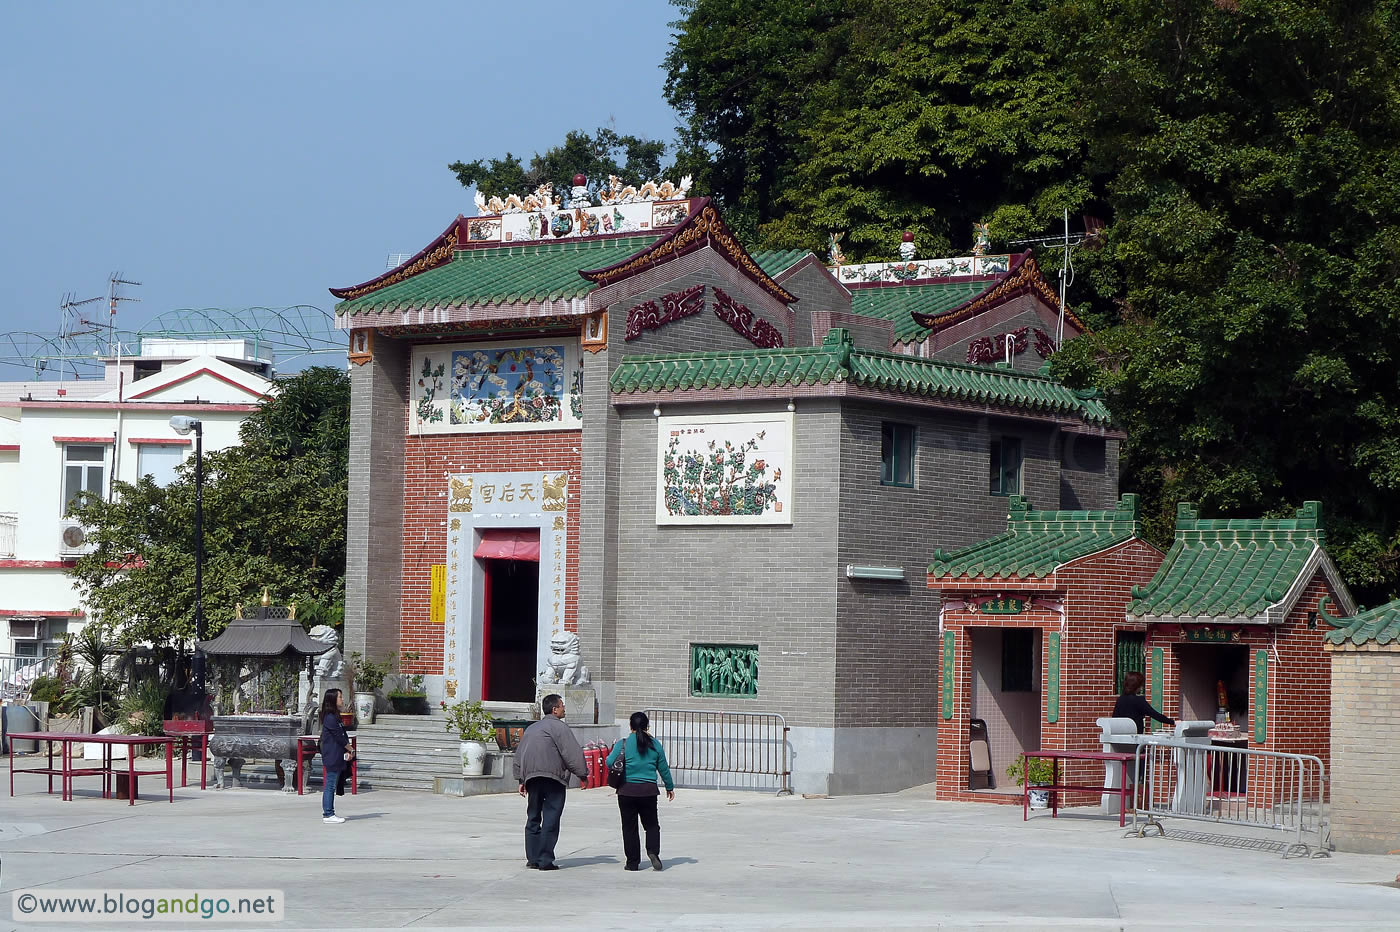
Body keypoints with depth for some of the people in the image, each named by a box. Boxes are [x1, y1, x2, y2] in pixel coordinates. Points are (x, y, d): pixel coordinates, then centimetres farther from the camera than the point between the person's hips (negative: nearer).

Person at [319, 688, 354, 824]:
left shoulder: (335, 717, 16)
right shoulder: (330, 718, -15)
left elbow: (343, 736, 13)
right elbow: (340, 737, -15)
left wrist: (347, 751, -1)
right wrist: (351, 750, -3)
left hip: (337, 759, 10)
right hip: (331, 758, -10)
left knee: (331, 787, 12)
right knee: (329, 786, -7)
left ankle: (328, 813, 17)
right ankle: (328, 815, -5)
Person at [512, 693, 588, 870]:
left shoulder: (531, 729, 21)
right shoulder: (558, 726, -4)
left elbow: (519, 755, 22)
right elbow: (573, 753, -10)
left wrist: (521, 780, 24)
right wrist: (583, 773, -1)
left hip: (531, 777, 7)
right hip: (553, 778, -7)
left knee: (533, 818, 13)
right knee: (551, 819, -5)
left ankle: (533, 858, 11)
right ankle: (545, 860, -9)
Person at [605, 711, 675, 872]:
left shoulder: (623, 744, -6)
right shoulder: (655, 744, 1)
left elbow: (609, 762, -7)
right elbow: (663, 768, 9)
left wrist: (612, 750, 16)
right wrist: (670, 787, 22)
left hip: (627, 790, -1)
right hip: (649, 790, 2)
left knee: (629, 827, 7)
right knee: (651, 824, 15)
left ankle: (633, 862, 7)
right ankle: (653, 851, -9)